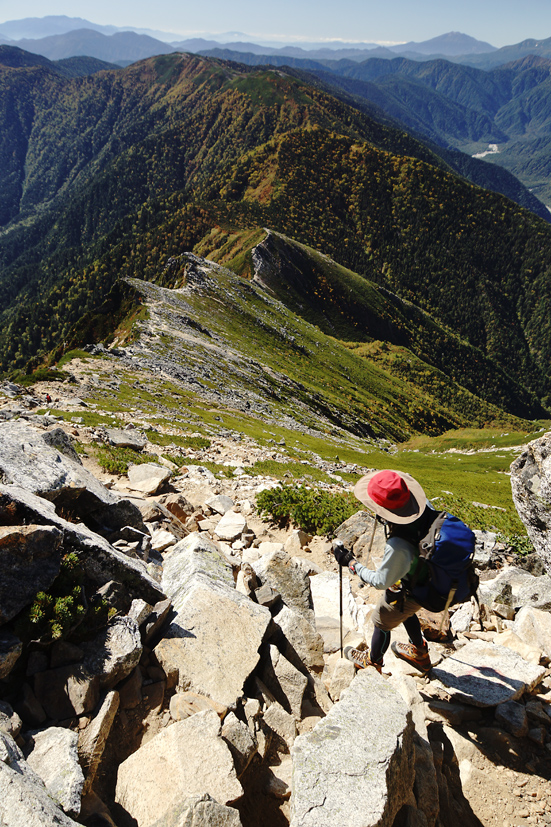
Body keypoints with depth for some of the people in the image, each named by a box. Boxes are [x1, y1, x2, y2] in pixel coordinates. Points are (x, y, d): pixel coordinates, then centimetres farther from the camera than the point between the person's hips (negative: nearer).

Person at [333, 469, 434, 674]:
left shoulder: (398, 546, -45)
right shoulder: (425, 506, -25)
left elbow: (381, 581, -28)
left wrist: (350, 562, -19)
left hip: (407, 592, -7)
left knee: (382, 624, 22)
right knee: (406, 612, 36)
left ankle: (372, 662, 51)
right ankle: (419, 654, 59)